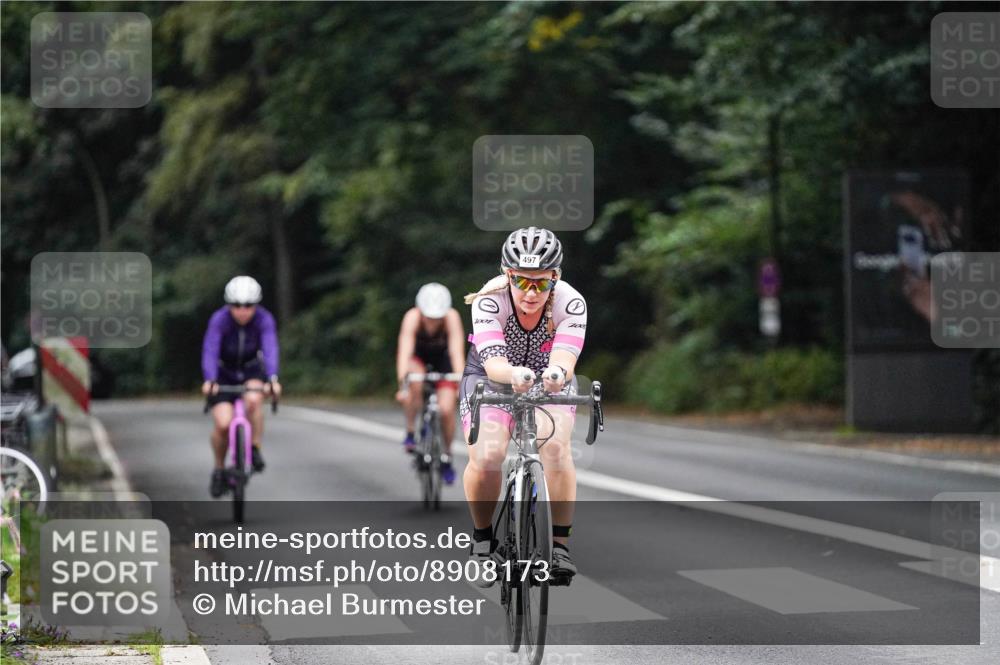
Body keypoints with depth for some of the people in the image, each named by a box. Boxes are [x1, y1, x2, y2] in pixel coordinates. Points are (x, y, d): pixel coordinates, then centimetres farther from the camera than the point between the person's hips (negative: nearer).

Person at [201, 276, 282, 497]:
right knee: (223, 424, -17)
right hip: (224, 373, -1)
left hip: (252, 370, 1)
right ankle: (219, 469, 8)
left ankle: (255, 448, -12)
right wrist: (209, 380, -53)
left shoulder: (264, 319, -23)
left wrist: (272, 379, -52)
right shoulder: (219, 319, -26)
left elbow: (270, 349, -35)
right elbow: (210, 350, -36)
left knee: (253, 400, -33)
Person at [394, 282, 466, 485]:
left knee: (447, 410, -15)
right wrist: (402, 384, -52)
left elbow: (456, 351, -39)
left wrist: (462, 383, -50)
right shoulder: (412, 318, -34)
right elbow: (404, 352, -41)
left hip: (443, 357, 0)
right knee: (415, 384, -35)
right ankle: (410, 433, -15)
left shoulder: (452, 318, -33)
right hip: (418, 356, 0)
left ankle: (447, 456, 8)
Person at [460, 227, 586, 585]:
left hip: (549, 382, 0)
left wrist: (557, 373, -66)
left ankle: (560, 543, -19)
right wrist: (514, 375, -65)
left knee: (556, 445, -28)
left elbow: (565, 357, -42)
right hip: (492, 378, 0)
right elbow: (492, 361, -42)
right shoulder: (489, 300, -30)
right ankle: (482, 540, 0)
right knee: (486, 457, -24)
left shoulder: (570, 303, -28)